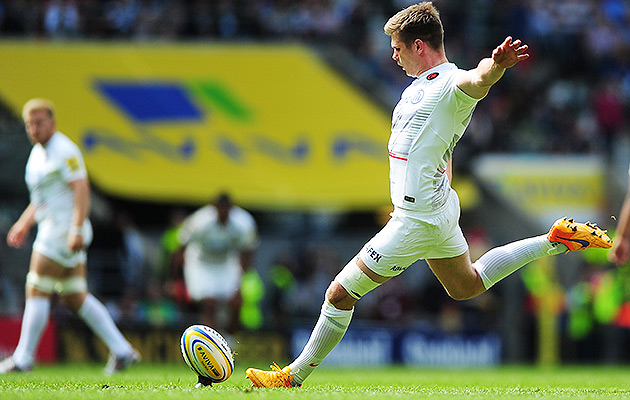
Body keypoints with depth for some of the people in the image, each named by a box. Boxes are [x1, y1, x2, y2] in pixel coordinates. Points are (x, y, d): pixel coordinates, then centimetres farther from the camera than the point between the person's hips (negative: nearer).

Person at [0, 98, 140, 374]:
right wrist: (24, 223, 23)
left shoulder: (64, 151, -12)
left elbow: (81, 190, -20)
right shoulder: (38, 152, 17)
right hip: (53, 228, 10)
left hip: (65, 229, -10)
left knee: (37, 291, -7)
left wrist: (76, 230, -28)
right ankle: (121, 350, 9)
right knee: (75, 297, 9)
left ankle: (23, 357, -2)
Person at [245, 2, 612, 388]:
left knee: (340, 293, -3)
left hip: (417, 219, -10)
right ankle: (557, 240, 29)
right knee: (466, 286, 31)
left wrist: (495, 65, -67)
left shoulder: (451, 85, -20)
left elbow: (477, 81, -45)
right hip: (438, 209, 10)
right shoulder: (421, 85, 10)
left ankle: (295, 376, 9)